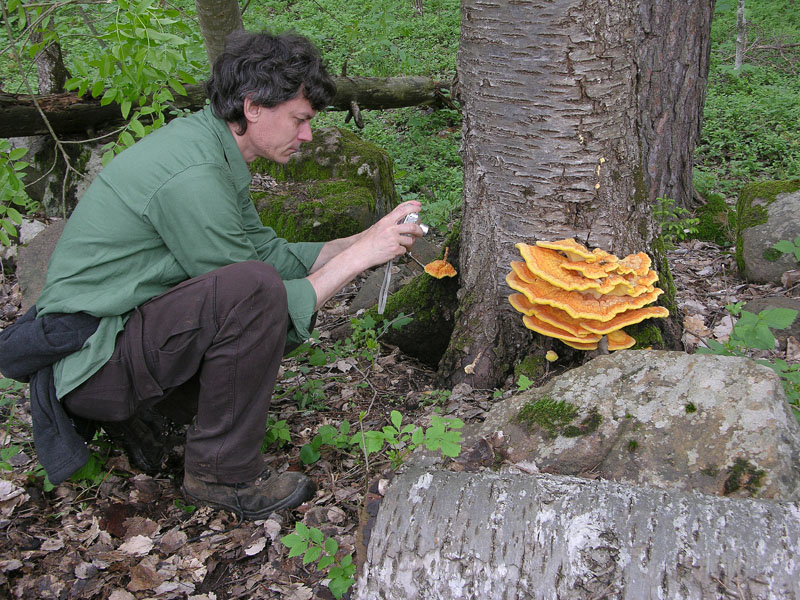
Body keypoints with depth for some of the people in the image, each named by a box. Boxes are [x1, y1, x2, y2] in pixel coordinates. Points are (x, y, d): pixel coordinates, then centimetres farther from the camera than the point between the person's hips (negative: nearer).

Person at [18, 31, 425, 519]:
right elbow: (254, 290, -20)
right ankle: (223, 472, -12)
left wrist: (364, 240, 5)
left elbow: (268, 250, 12)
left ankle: (134, 411, 12)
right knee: (253, 288, -30)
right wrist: (359, 256, -16)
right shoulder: (193, 176, -24)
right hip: (91, 363, -10)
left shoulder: (205, 142, 6)